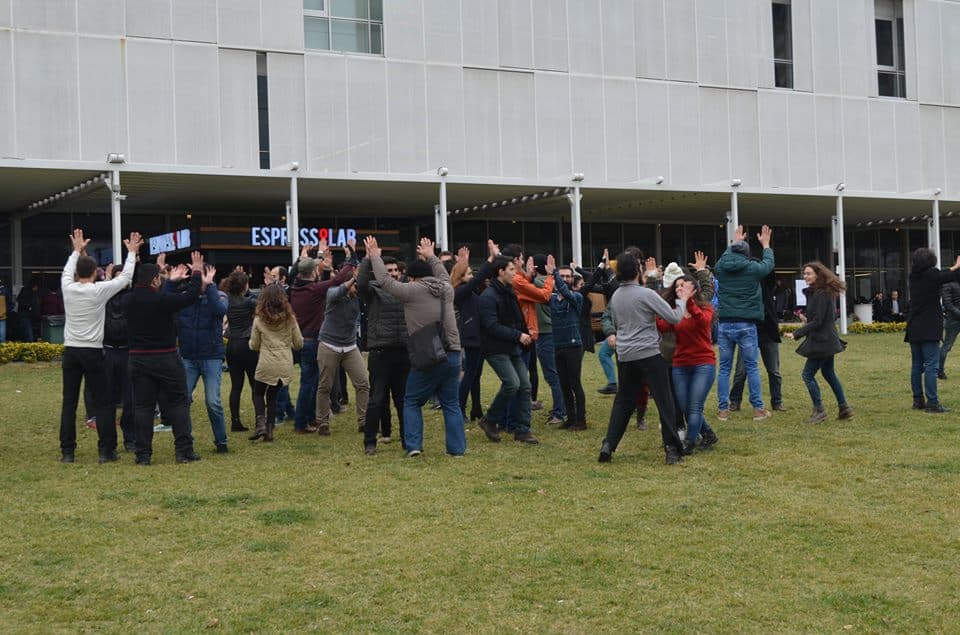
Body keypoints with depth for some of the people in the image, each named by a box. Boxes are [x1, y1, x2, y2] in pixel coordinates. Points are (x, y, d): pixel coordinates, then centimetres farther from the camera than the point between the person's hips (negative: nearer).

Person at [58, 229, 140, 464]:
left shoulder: (68, 288, -1)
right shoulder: (99, 291, -11)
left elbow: (67, 272, 22)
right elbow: (125, 277, 2)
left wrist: (77, 250, 36)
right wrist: (132, 252, 14)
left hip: (71, 351, 4)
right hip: (92, 352, -4)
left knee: (69, 403, 8)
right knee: (103, 402, 3)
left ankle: (67, 451, 8)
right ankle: (106, 450, 1)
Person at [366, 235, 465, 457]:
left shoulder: (412, 290, -4)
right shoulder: (446, 288, 10)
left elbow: (384, 280, 3)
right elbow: (443, 275, 34)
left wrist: (374, 256, 16)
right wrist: (431, 256, 47)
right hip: (452, 355, 4)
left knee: (412, 402, 10)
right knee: (451, 404, 10)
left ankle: (413, 445, 3)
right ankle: (457, 447, 8)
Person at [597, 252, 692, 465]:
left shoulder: (615, 297, 7)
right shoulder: (646, 294, -13)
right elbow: (674, 318, -12)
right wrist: (683, 300, 3)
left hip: (624, 356, 6)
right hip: (649, 354, -6)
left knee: (623, 401, 15)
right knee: (664, 401, 2)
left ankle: (608, 445, 7)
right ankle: (672, 449, 1)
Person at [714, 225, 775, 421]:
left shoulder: (721, 267, 3)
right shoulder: (753, 268, -5)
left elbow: (725, 258, 28)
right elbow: (769, 264, 18)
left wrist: (734, 243, 43)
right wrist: (766, 245, 34)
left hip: (725, 325, 2)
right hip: (746, 325, -2)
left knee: (725, 368, 7)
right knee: (752, 367, 6)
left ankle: (723, 409, 8)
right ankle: (758, 408, 9)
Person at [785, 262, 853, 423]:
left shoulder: (820, 295, -19)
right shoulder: (827, 292, 12)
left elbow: (817, 321, -23)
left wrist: (796, 334, -25)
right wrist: (807, 320, 15)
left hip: (821, 342, -11)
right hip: (828, 340, 11)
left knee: (808, 374, -6)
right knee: (828, 373, 20)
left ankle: (819, 410, -1)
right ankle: (844, 408, 26)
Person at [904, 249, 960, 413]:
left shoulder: (913, 277, 9)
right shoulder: (931, 275, -12)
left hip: (914, 329, 7)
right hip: (929, 329, -7)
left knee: (917, 365, 11)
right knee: (931, 366, -8)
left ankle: (918, 400, 15)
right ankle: (932, 403, -10)